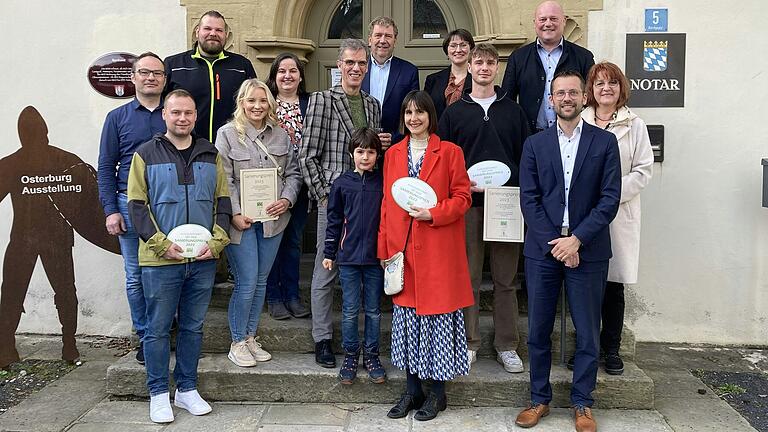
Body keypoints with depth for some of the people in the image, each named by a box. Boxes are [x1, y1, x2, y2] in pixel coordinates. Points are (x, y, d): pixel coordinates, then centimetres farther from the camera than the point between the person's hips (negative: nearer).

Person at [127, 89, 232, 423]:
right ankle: (158, 393, 18)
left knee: (193, 326, 12)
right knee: (158, 328, 5)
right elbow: (137, 205, -3)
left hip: (203, 259, 3)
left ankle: (187, 389, 24)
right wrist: (162, 244, -13)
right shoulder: (146, 154, 1)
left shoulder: (210, 155, 11)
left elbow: (222, 202, 10)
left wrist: (216, 241, -4)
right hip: (159, 260, -3)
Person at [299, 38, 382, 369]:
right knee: (326, 270, 3)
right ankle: (322, 339, 14)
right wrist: (324, 195, -9)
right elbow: (307, 155, -6)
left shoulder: (373, 105, 15)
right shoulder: (322, 100, -3)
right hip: (333, 199, -5)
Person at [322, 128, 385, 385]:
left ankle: (371, 355, 22)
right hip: (348, 257, 0)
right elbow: (334, 221, 7)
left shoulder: (384, 182, 2)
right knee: (350, 311, 7)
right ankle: (350, 356, 20)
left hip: (376, 256, 0)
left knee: (374, 310, 9)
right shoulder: (342, 184, 2)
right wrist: (329, 253, 6)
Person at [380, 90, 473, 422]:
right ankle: (412, 390, 22)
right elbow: (387, 203, 11)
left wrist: (433, 213, -17)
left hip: (438, 252, -4)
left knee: (438, 316, 2)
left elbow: (462, 197, -1)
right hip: (402, 251, 4)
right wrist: (385, 248, 7)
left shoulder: (450, 152, 0)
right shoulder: (393, 154, 11)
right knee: (406, 318, 9)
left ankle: (438, 392, 17)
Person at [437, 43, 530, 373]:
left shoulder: (513, 110, 12)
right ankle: (469, 344, 14)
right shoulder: (454, 112, 9)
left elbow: (526, 156, 10)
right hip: (467, 204, -1)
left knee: (506, 280, 5)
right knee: (468, 277, 3)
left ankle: (507, 346, 15)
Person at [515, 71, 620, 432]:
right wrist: (554, 243, -10)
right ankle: (539, 399, 22)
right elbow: (528, 198, 1)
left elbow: (610, 198, -3)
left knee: (587, 332, 6)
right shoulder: (535, 144, 7)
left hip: (587, 250, -1)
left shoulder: (604, 142, 3)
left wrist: (576, 239, -12)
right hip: (542, 249, 1)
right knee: (538, 331, 7)